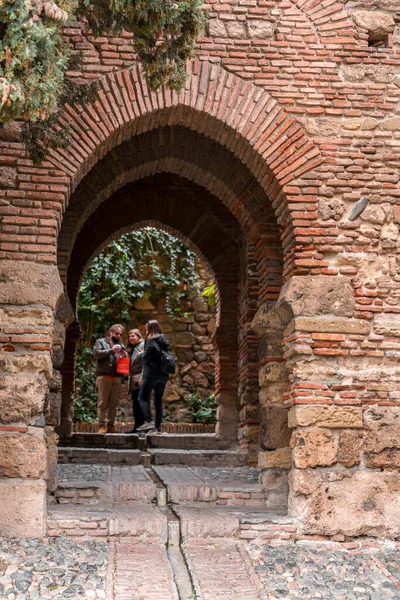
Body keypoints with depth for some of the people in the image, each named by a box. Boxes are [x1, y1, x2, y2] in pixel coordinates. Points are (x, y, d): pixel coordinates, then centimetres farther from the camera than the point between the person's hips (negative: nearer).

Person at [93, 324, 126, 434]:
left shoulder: (121, 346, 25)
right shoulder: (100, 342, 12)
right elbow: (96, 353, -6)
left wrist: (124, 355, 1)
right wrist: (111, 350, -13)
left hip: (117, 378, 4)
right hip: (104, 376, -4)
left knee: (113, 403, 4)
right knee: (102, 403, -6)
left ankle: (111, 425, 8)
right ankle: (101, 426, -6)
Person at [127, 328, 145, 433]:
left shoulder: (143, 346, -5)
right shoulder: (132, 349, 22)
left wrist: (142, 378, -21)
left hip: (141, 381, -9)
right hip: (134, 381, 9)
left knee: (140, 402, -11)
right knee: (135, 405, 8)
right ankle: (137, 427, 11)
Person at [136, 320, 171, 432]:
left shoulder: (150, 342, -10)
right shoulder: (165, 341, 11)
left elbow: (146, 358, -14)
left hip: (152, 374, -7)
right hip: (163, 375, 7)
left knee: (143, 398, -1)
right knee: (158, 400, 11)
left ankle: (148, 421, -17)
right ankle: (158, 425, 8)